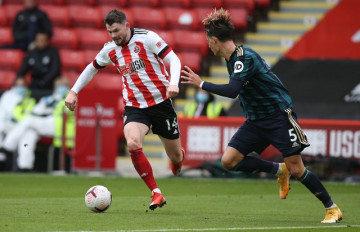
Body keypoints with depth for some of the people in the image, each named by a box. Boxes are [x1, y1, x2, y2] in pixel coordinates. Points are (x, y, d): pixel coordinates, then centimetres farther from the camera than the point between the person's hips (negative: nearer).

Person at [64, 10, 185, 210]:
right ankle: (156, 193, -16)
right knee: (133, 144, -28)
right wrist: (74, 92, 16)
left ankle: (179, 156, 49)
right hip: (135, 107, 2)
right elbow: (92, 68, 21)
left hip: (161, 102, -2)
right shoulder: (110, 50, 3)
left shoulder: (147, 38, -11)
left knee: (175, 156, 6)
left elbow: (173, 59, -14)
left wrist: (173, 84, -31)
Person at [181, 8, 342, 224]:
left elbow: (232, 90, -34)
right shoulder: (232, 59, 7)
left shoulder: (245, 57, -22)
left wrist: (201, 83, -27)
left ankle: (332, 208, 7)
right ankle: (279, 170, 10)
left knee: (296, 169, -10)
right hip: (256, 121, 9)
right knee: (229, 160, -5)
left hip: (279, 115, -9)